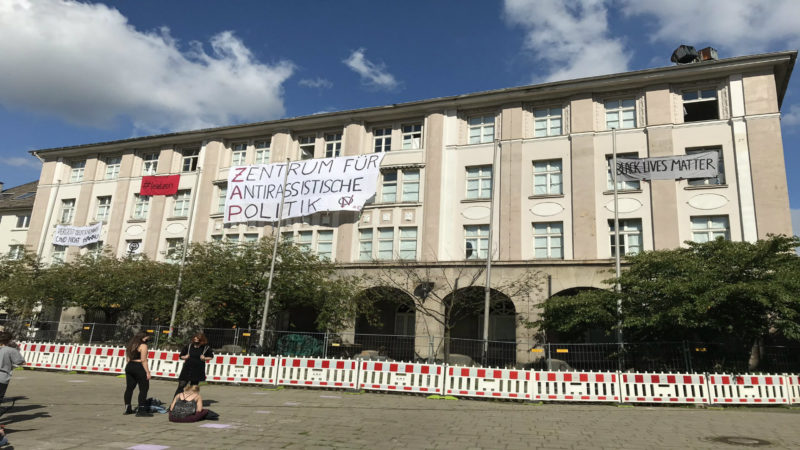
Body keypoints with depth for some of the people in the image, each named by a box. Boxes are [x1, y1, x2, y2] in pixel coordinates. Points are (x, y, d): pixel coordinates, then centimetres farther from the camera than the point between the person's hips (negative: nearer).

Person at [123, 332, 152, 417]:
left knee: (129, 388, 14)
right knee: (144, 388, -3)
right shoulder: (143, 346, -10)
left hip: (129, 367, 9)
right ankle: (140, 410, -7)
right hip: (139, 367, -8)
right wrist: (147, 372, -14)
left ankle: (127, 408, 20)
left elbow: (128, 358, 16)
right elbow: (143, 360, -15)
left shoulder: (130, 345, 15)